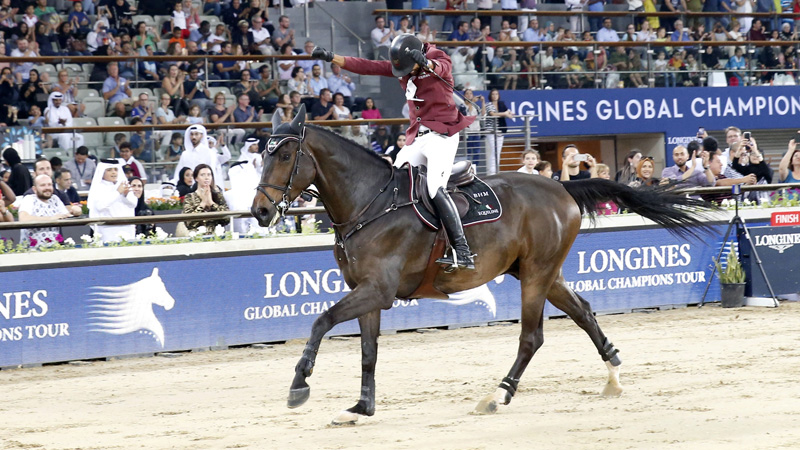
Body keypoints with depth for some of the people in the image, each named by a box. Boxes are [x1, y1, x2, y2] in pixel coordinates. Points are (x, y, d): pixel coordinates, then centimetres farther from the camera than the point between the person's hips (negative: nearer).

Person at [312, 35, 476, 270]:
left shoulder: (440, 60, -8)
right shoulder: (401, 66, 9)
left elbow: (439, 68, -32)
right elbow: (367, 67, 6)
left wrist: (425, 63, -55)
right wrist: (332, 58, -3)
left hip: (442, 134, -8)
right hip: (417, 136, 8)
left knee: (435, 189, -23)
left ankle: (463, 253, -28)